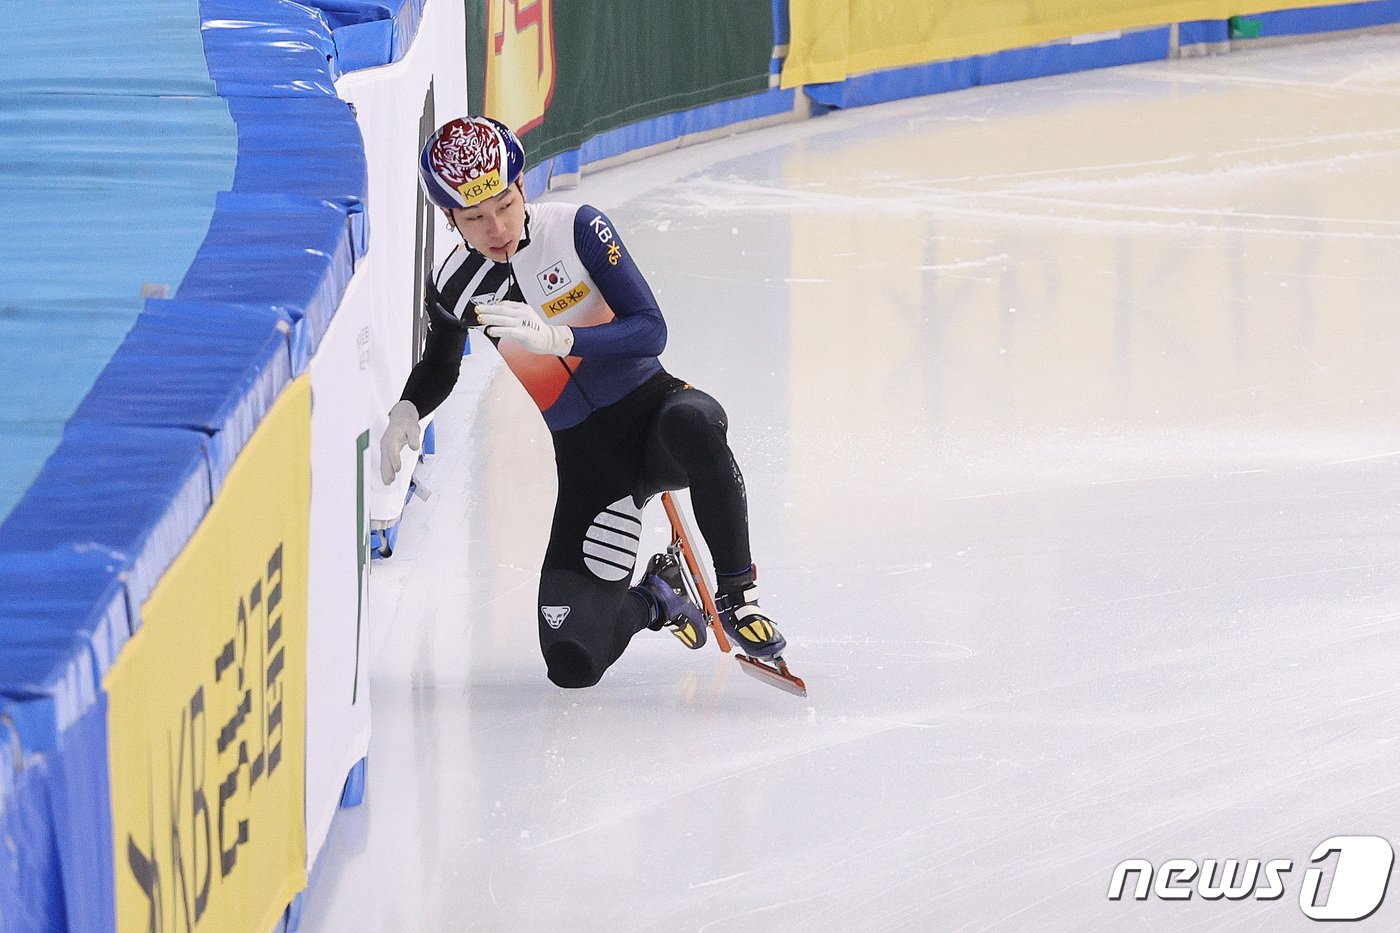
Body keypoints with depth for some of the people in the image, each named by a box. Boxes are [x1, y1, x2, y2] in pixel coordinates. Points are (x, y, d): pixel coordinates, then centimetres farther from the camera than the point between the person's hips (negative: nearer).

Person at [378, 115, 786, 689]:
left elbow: (650, 331, -20)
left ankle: (737, 592, -20)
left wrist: (554, 338, -33)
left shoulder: (576, 228, -13)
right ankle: (653, 601, 22)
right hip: (585, 458, 2)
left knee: (692, 426, -44)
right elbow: (439, 367, 20)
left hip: (651, 406, -2)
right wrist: (405, 413, -1)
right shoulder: (455, 287, -2)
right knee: (573, 660, -15)